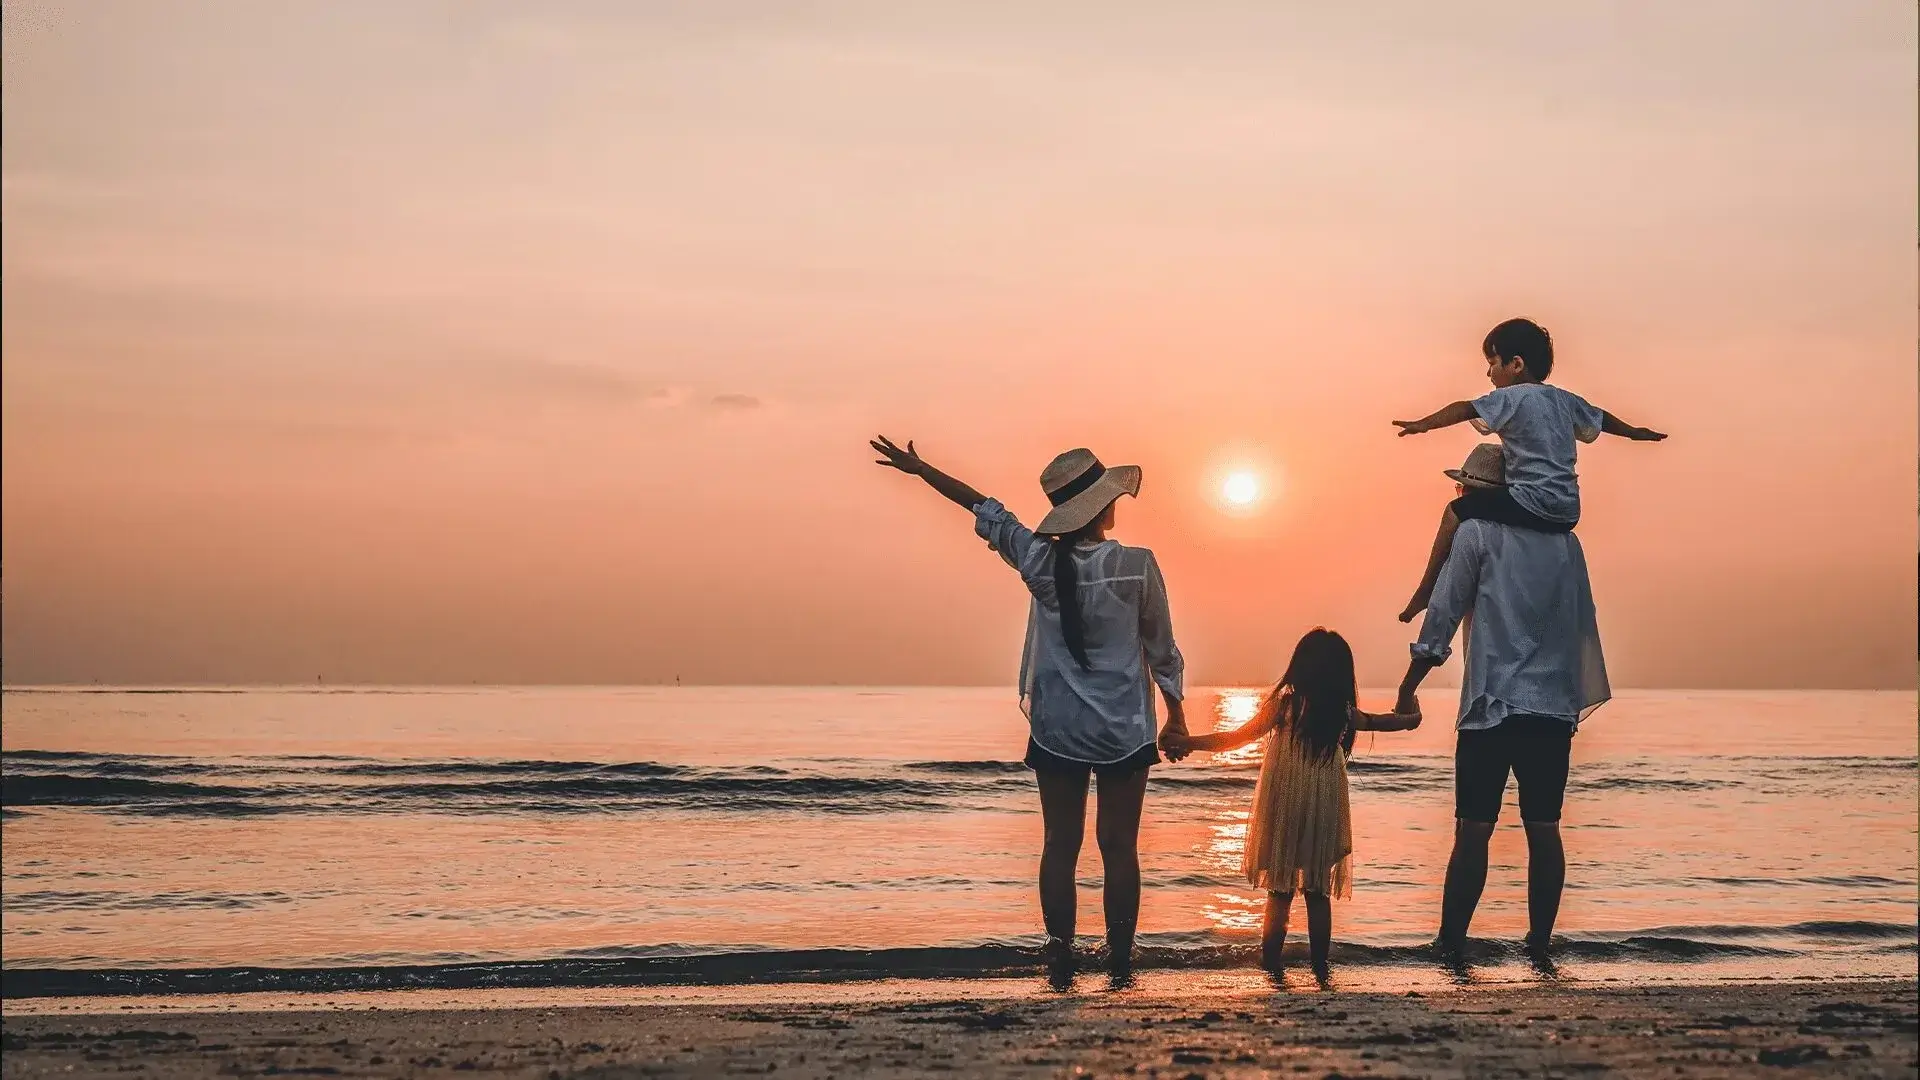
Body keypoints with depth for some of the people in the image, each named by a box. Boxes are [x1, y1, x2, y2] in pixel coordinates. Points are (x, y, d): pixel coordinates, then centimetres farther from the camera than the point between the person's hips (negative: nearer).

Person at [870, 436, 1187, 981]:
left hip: (1057, 728, 2)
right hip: (1124, 731, -2)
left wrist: (920, 468, 23)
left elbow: (986, 510, 9)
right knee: (1118, 845, 5)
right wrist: (1175, 714, 12)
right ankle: (1120, 959, 6)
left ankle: (1060, 955, 4)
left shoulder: (1040, 560, -5)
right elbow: (1161, 648, -2)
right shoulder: (1136, 566, -12)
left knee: (1060, 844, 7)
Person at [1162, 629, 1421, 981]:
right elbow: (1377, 721, 21)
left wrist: (1187, 742, -2)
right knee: (1319, 893, 11)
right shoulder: (1343, 713, 0)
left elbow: (1236, 738, -9)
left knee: (1279, 892, 7)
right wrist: (1410, 719, 42)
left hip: (1283, 814, -2)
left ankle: (1270, 962, 7)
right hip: (1323, 816, 2)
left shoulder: (1284, 704, -11)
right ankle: (1320, 965, 12)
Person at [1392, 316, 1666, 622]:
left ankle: (1426, 591, 0)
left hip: (1533, 506, -8)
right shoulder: (1564, 399, 16)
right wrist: (1635, 432, 48)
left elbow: (1465, 409, -19)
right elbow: (1601, 418, 31)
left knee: (1456, 511, 1)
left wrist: (1423, 424, -27)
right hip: (1569, 513, 8)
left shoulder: (1512, 397, -6)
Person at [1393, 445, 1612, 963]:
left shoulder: (1476, 533, 0)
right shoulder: (1564, 540, 14)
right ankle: (1539, 944, 7)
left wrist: (1408, 688, 3)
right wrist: (1580, 698, 20)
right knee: (1543, 830, 6)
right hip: (1554, 709, 5)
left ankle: (1450, 945, -7)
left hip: (1492, 707, -4)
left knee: (1473, 831, -5)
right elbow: (1583, 624, 15)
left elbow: (1442, 616, -3)